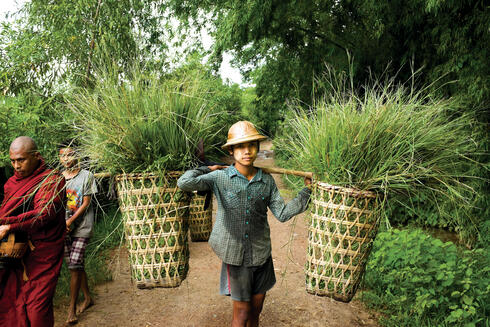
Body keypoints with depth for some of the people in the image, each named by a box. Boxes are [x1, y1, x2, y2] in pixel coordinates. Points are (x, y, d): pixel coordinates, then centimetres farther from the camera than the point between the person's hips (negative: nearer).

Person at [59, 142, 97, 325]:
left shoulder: (86, 176, -5)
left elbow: (86, 203, -7)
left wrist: (70, 220, -15)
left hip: (81, 227, -4)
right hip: (64, 227, 4)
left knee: (75, 265, -9)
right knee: (74, 266, 10)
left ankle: (72, 308, 0)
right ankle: (87, 298, 27)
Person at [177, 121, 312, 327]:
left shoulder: (267, 181, -1)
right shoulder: (220, 178, -10)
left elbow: (282, 214, -1)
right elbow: (184, 183, -20)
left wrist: (306, 191, -2)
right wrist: (207, 169, -6)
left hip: (261, 255, 3)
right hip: (236, 256, -3)